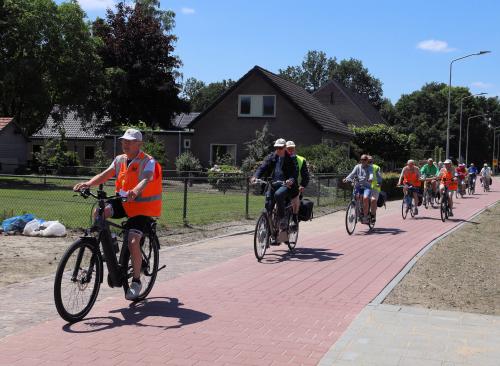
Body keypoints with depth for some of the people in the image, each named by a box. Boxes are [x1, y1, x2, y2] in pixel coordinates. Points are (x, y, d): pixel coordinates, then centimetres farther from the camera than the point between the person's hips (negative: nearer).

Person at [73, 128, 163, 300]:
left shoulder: (149, 162, -13)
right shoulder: (120, 160, 6)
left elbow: (146, 180, -32)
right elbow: (105, 175, -4)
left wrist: (135, 191, -54)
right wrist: (88, 183, -23)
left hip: (143, 207, -6)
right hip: (124, 202, 6)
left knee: (133, 242, -19)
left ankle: (136, 281, -1)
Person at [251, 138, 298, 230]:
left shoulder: (291, 159, 0)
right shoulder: (271, 157, 10)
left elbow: (295, 172, -11)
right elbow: (263, 167, 0)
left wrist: (291, 180, -34)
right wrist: (255, 176, -20)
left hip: (286, 184, -4)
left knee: (278, 194, -34)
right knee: (268, 205, -8)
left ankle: (282, 219, -21)